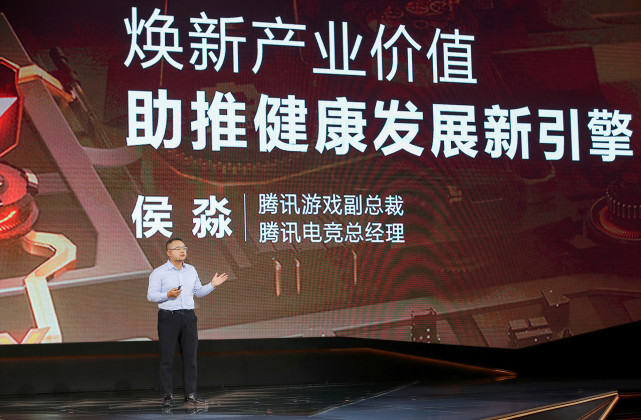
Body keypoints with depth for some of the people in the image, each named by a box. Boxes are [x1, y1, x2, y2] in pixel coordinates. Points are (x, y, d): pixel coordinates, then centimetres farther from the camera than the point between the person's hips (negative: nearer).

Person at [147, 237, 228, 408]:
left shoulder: (191, 270, 13)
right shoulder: (159, 272, -3)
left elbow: (198, 292, 21)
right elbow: (151, 295, -7)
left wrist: (212, 285, 7)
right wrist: (168, 295, -21)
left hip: (188, 317, 5)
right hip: (168, 317, -4)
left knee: (190, 356, 5)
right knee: (167, 357, -2)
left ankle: (190, 394, 11)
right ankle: (168, 395, 4)